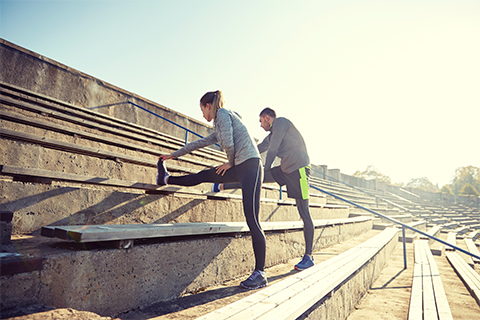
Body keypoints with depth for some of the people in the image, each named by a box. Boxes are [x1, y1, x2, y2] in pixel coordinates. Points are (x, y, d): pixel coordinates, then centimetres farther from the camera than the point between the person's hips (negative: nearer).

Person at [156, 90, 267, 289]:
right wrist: (174, 155, 41)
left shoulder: (223, 113, -1)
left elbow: (228, 143, -15)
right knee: (204, 176, 17)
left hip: (250, 166, -9)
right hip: (239, 168, 9)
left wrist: (231, 163, 3)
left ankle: (260, 274, -3)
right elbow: (200, 143, 33)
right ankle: (167, 179, 38)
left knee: (252, 220, -9)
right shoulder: (218, 126, 26)